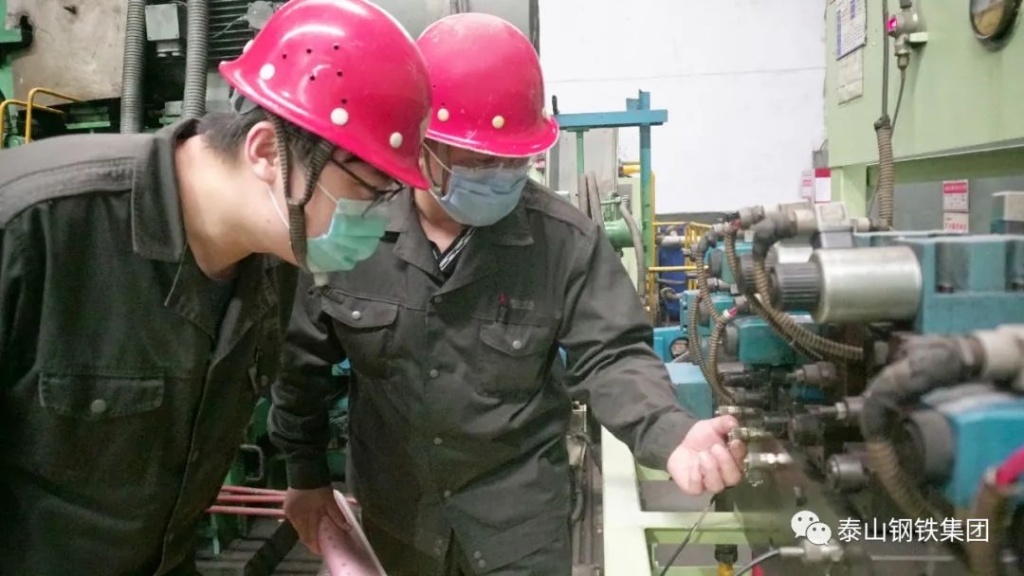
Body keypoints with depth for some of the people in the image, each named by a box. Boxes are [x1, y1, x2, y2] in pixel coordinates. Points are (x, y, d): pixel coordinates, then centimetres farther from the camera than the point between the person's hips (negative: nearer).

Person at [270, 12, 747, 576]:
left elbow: (611, 355, -13)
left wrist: (672, 434, -33)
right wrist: (305, 470, 7)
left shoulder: (567, 239, -17)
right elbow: (301, 356, -2)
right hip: (394, 508, 2)